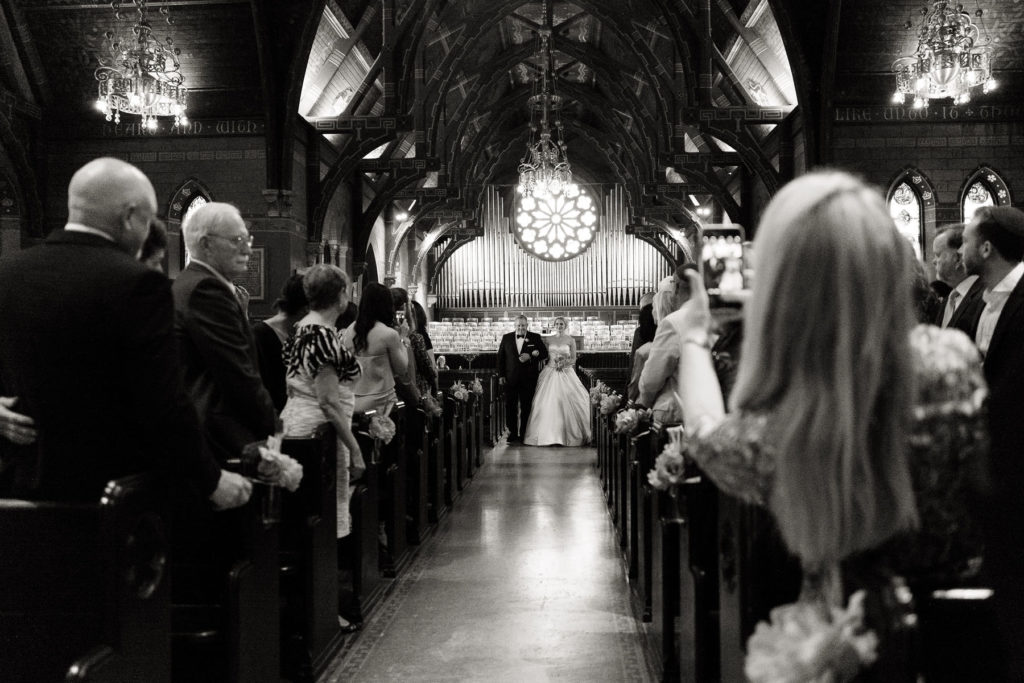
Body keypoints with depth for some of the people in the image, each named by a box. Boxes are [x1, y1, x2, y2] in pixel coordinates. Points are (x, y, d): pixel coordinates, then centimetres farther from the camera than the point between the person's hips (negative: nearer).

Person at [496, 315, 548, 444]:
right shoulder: (507, 338, 7)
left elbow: (544, 354, 1)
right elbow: (500, 357, 8)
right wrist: (501, 375, 1)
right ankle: (513, 433, 14)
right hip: (510, 379, 1)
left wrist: (530, 356, -15)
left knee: (526, 408, 4)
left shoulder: (535, 338, 3)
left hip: (528, 380, -1)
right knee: (510, 407, 4)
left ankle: (524, 434, 13)